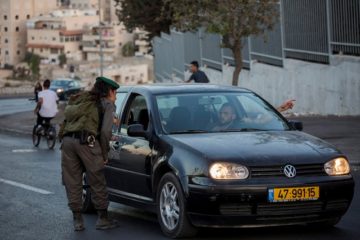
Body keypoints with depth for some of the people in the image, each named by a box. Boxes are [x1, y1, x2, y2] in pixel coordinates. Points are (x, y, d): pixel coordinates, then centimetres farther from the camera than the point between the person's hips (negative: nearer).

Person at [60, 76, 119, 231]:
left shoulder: (79, 100, 29)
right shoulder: (107, 104, 12)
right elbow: (105, 131, 1)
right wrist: (104, 154, 9)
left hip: (67, 140, 5)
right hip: (86, 141, -5)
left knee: (72, 183, 9)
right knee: (97, 182, 6)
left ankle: (77, 220, 12)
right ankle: (103, 219, 13)